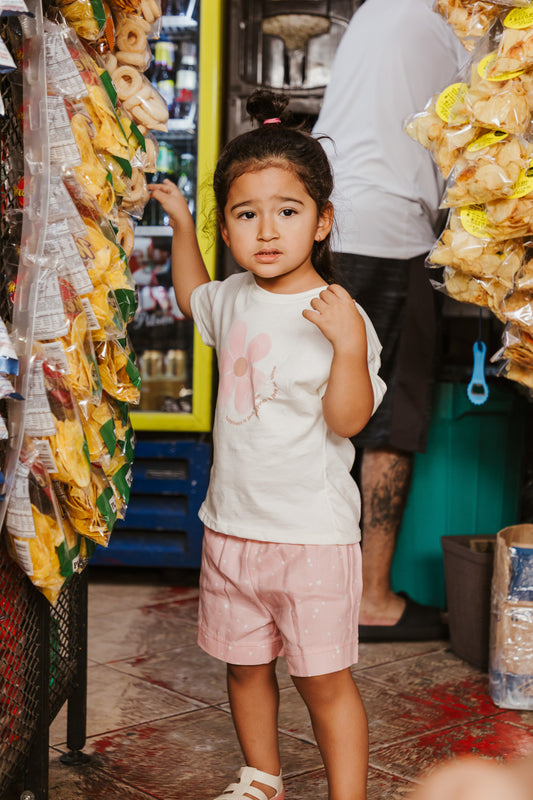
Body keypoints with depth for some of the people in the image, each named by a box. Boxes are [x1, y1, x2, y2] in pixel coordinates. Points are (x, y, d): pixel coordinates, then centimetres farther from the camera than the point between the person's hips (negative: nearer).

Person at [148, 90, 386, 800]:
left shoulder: (340, 316, -15)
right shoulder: (233, 299, 5)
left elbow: (349, 419, -20)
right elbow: (192, 298, 29)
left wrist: (349, 342, -33)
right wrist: (180, 221, 23)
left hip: (312, 533, -6)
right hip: (232, 523, 7)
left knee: (325, 680, 4)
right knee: (245, 665, 20)